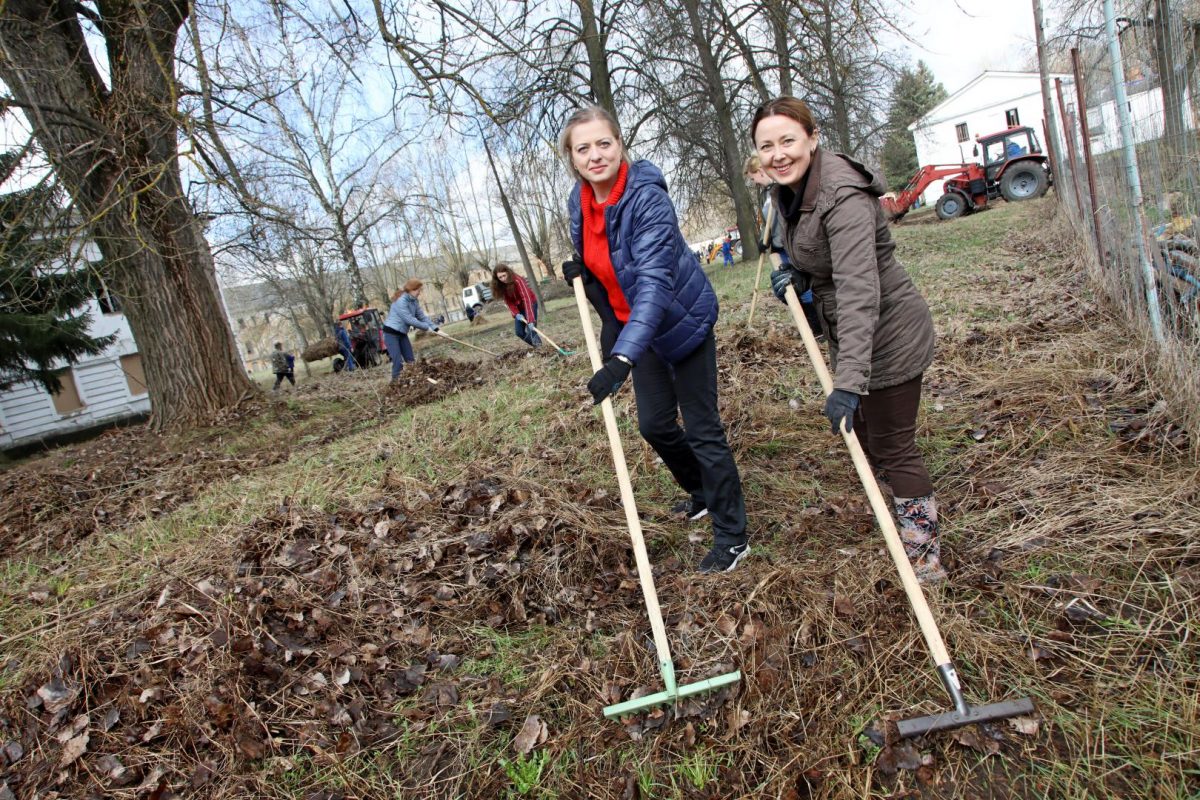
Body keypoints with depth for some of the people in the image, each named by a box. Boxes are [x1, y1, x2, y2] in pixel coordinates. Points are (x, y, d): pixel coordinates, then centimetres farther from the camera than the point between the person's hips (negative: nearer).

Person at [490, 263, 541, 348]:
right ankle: (537, 346, 19)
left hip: (530, 304, -6)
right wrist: (516, 314, -25)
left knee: (531, 330, -20)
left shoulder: (518, 281, -33)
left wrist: (530, 320, -51)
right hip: (519, 308, 6)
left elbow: (527, 299, -41)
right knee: (519, 332, 3)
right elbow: (508, 301, -6)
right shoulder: (501, 286, -14)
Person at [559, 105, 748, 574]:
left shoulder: (647, 198, -28)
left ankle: (732, 536, 12)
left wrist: (621, 359, -51)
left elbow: (653, 282, -40)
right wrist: (581, 273, -9)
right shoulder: (579, 203, -4)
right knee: (654, 424, 14)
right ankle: (703, 493, 40)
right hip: (640, 328, 7)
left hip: (685, 319, -7)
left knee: (701, 428, -3)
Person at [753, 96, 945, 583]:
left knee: (892, 448, 1)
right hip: (851, 337, 10)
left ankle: (924, 561, 19)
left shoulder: (843, 195, -28)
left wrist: (848, 382, -45)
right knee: (865, 440, 21)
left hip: (888, 337, -10)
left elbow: (859, 292, -38)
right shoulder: (790, 191, 1)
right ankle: (910, 538, 42)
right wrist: (797, 275, -5)